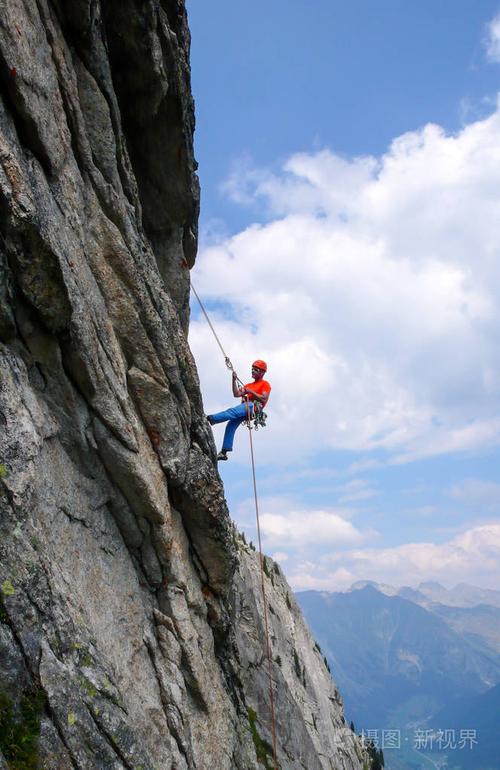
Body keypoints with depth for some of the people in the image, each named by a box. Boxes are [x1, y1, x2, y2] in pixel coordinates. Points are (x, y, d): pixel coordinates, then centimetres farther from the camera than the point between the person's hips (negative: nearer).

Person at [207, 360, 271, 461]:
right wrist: (234, 380, 9)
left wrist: (251, 392, -6)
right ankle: (224, 451, -13)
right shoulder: (249, 385, 32)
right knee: (231, 425, -9)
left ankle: (211, 419, -39)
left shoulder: (265, 384, 12)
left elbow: (264, 400, -5)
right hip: (245, 408, 7)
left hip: (253, 407, -7)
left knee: (232, 411, -28)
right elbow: (236, 394, 18)